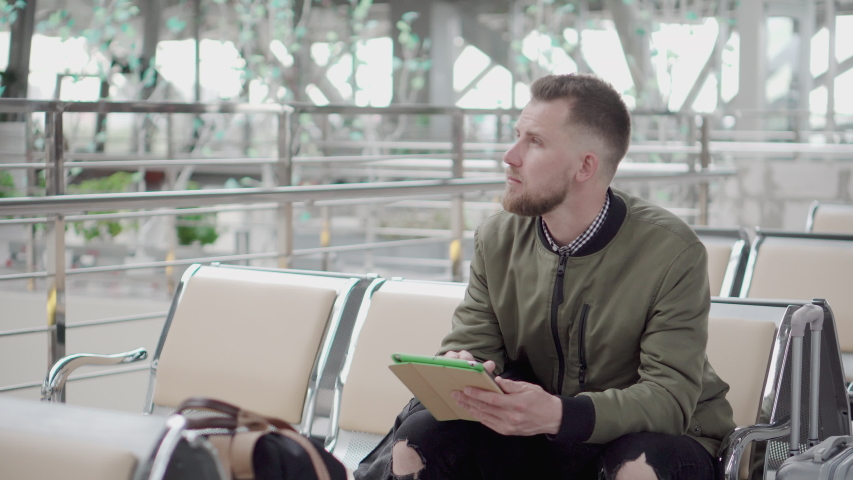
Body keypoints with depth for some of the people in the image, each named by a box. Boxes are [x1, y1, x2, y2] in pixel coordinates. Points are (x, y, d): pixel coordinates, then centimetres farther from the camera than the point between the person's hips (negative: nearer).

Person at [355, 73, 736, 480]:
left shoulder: (671, 252, -18)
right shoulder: (497, 240, -1)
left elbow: (670, 396, -23)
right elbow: (468, 343, 2)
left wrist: (560, 414, -40)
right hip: (533, 438, 3)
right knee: (420, 438, -22)